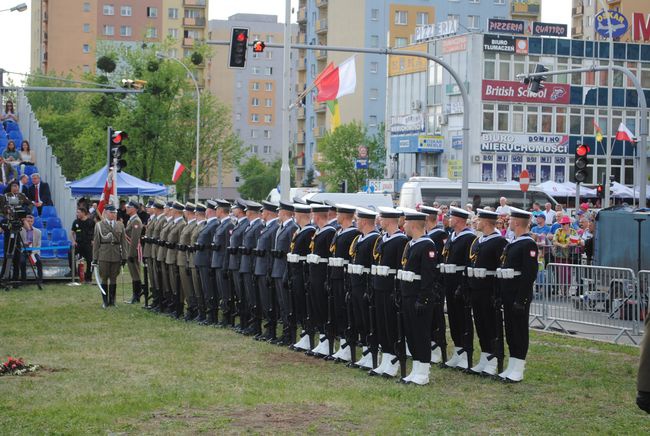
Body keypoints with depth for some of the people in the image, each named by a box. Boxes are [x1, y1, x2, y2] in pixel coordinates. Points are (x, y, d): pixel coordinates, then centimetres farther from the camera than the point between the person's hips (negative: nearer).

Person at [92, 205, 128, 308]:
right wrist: (95, 258, -1)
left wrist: (124, 256, 2)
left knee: (113, 278, 6)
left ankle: (112, 300, 15)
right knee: (104, 278, 2)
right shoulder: (99, 225, 3)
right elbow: (96, 242, 2)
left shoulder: (120, 225, 9)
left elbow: (123, 241, 8)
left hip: (116, 256, 2)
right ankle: (105, 301, 9)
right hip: (104, 256, -2)